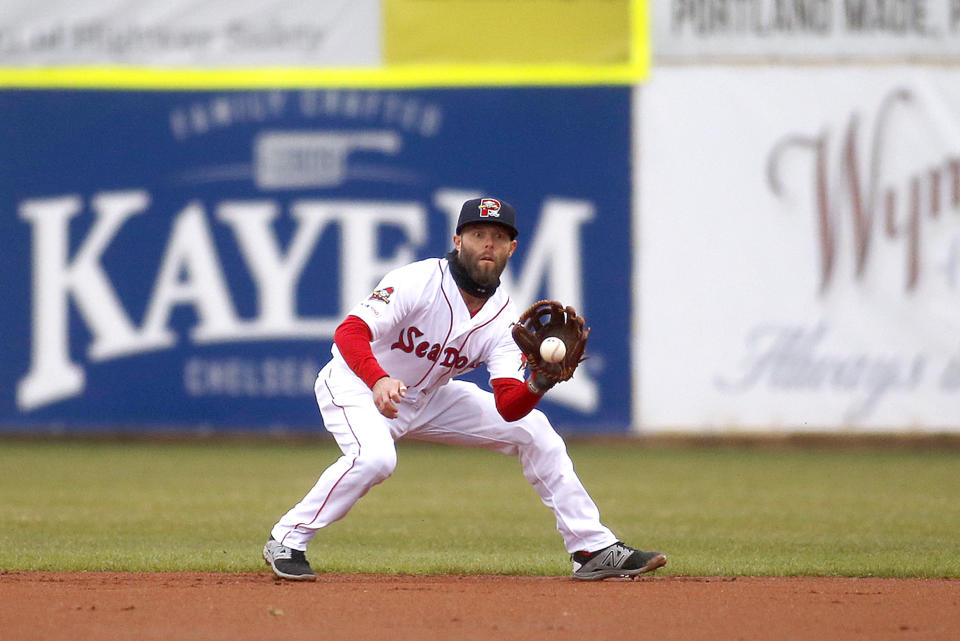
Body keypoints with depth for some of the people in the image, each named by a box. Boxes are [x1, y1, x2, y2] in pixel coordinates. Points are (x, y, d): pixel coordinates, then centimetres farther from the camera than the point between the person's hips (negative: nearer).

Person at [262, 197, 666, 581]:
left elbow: (509, 407, -19)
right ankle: (287, 540, -21)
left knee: (531, 428, 1)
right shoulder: (418, 282, -25)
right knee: (375, 457, -38)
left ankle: (593, 549, 7)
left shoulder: (503, 317, -9)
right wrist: (380, 381, -53)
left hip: (427, 398, 7)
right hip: (356, 382, -6)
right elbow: (349, 331, -35)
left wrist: (538, 384, -41)